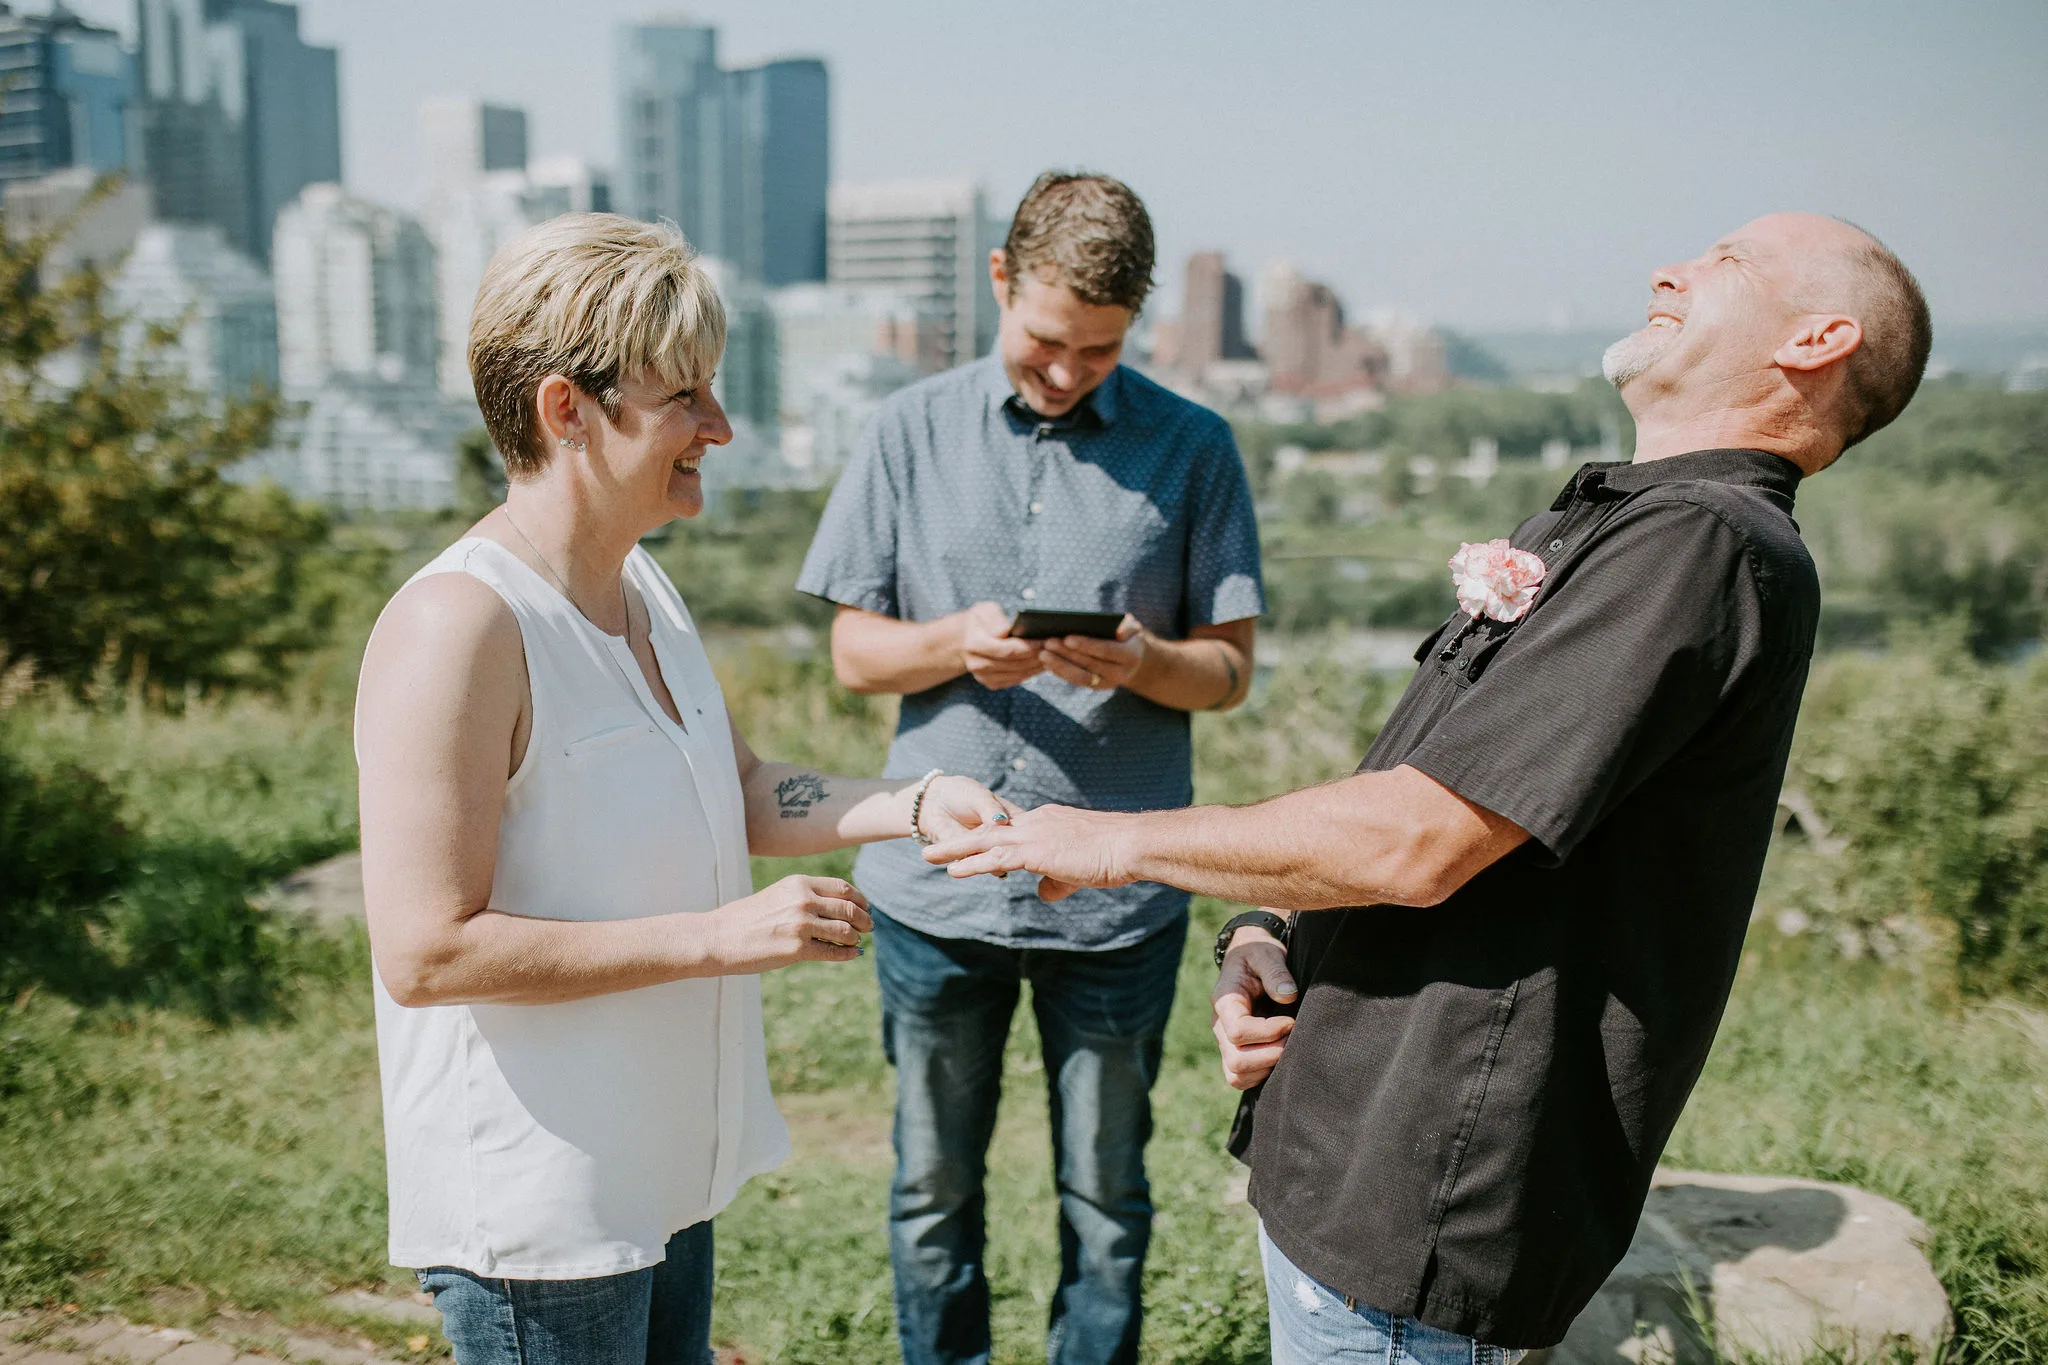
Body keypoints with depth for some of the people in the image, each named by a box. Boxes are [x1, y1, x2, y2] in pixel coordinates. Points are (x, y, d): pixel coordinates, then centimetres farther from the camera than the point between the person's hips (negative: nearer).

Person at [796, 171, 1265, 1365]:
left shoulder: (1192, 447, 0)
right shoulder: (914, 431, 3)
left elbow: (1230, 670, 1)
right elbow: (855, 650, 4)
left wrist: (1140, 662, -21)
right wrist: (956, 645, -17)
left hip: (1117, 894, -1)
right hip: (937, 880, 1)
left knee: (1105, 1197, 14)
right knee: (934, 1187, 16)